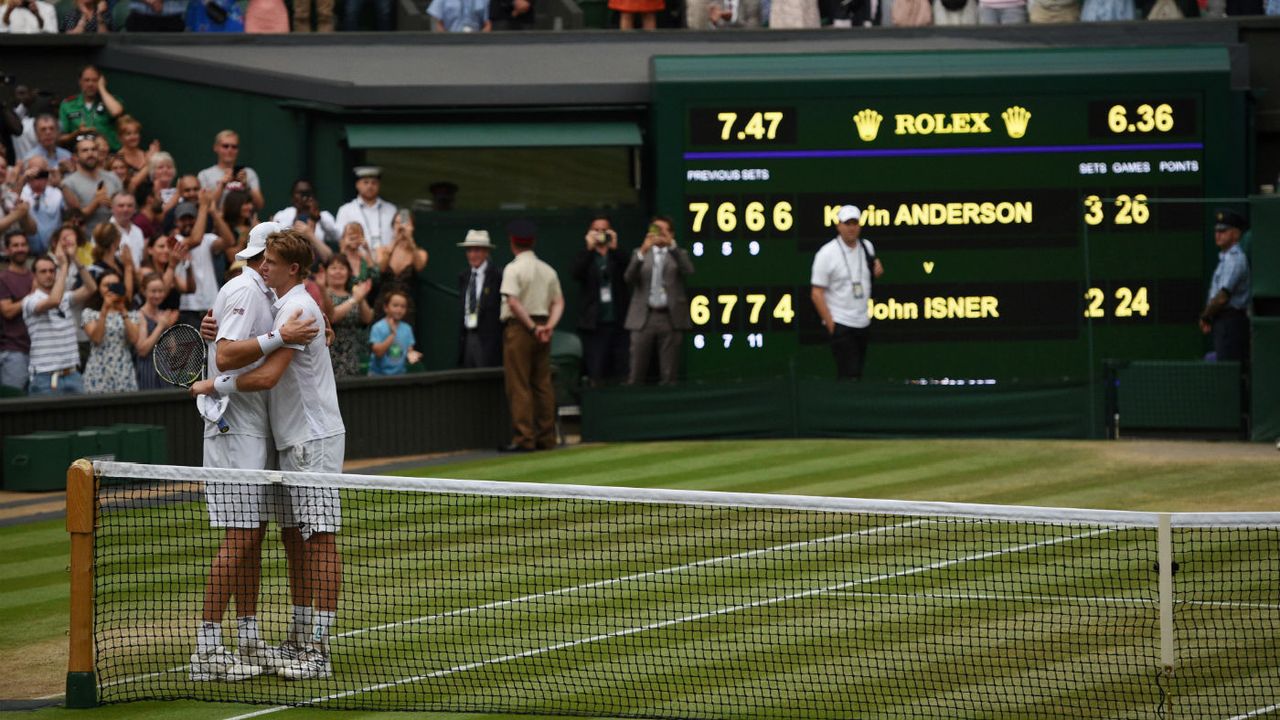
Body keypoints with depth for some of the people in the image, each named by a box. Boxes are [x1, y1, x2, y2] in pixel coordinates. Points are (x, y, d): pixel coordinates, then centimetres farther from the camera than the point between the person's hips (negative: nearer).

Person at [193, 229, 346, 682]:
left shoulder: (298, 308, -16)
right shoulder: (282, 304, 15)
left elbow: (267, 375, -24)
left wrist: (215, 386, -13)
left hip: (314, 439, -10)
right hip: (292, 440, 10)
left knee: (319, 540, -9)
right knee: (296, 538, 12)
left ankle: (319, 651, -11)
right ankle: (302, 637, 18)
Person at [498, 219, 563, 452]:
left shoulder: (513, 268, -9)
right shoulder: (548, 270, 11)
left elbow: (513, 302, -19)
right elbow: (558, 302, 7)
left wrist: (532, 327, -14)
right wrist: (549, 326, -4)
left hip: (519, 328, -6)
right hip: (541, 327, 6)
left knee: (519, 386, -5)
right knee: (543, 384, 9)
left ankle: (524, 439, -9)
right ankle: (546, 438, 10)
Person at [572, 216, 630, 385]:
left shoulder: (618, 256, 10)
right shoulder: (585, 256, 8)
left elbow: (629, 274, -9)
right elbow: (577, 274, -11)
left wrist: (614, 248, -15)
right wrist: (589, 248, -15)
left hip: (618, 322, 1)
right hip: (594, 323, -1)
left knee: (622, 372, -1)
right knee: (596, 374, -3)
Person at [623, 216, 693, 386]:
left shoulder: (678, 254, 12)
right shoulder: (640, 253, 14)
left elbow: (689, 270, -10)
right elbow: (629, 278, -3)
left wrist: (671, 244, -17)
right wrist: (643, 251, -17)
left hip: (670, 318, -1)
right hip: (643, 317, 1)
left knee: (669, 375, -1)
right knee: (636, 373, -4)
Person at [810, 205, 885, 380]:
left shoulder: (867, 247, 7)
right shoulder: (827, 253, -11)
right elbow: (816, 293, -11)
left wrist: (878, 270, 0)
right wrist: (830, 324, -15)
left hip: (863, 321, 6)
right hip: (841, 324, -6)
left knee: (858, 372, 10)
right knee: (849, 376, -14)